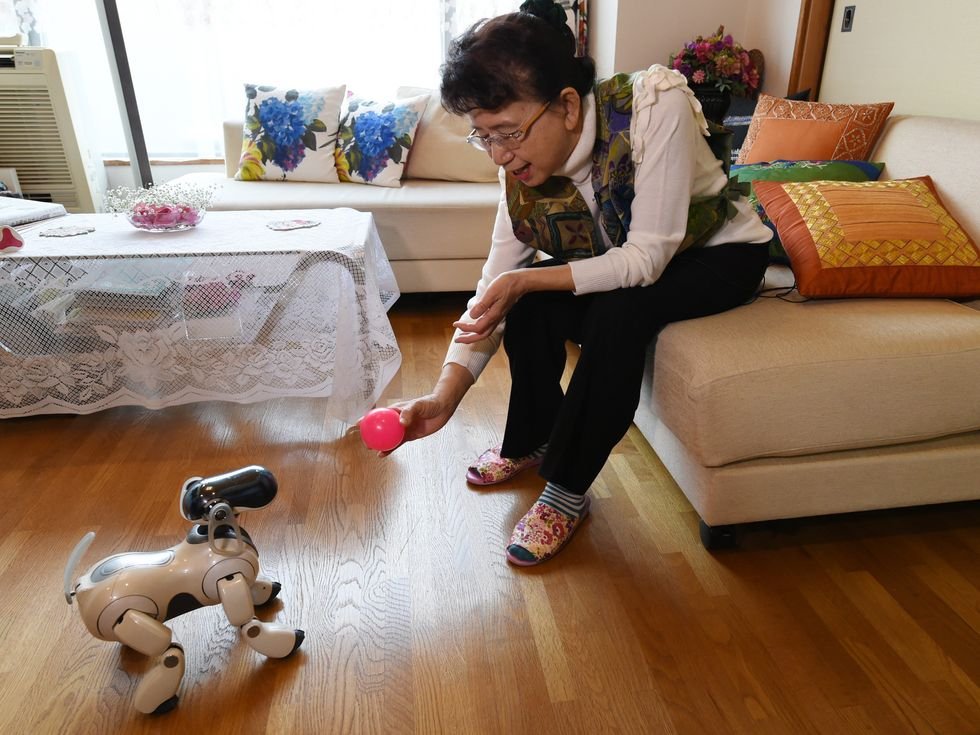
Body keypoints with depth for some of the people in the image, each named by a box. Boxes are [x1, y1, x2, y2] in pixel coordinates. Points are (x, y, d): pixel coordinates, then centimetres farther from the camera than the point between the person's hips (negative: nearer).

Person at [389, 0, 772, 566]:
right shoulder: (523, 169, -16)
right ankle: (532, 440, 6)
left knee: (619, 308, -32)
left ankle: (568, 491, -14)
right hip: (623, 262, 5)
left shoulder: (656, 106, -32)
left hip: (721, 252, -4)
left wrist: (525, 280, -40)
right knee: (531, 303, -19)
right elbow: (494, 288, -16)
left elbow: (647, 257, -33)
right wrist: (444, 396, -28)